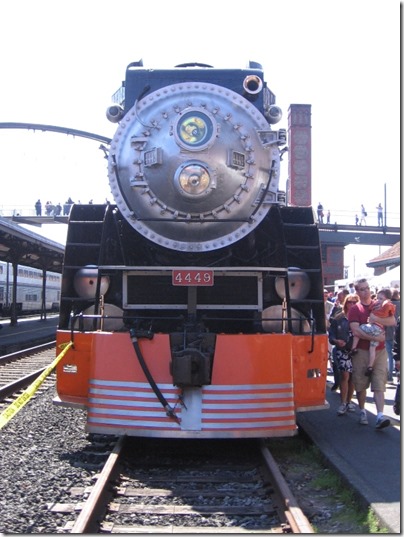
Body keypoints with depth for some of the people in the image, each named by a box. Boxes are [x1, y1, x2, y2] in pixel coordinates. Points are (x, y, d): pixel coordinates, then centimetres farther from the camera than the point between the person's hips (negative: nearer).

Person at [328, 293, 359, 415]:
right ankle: (343, 403, -2)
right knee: (345, 375, -9)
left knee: (352, 377, 9)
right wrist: (336, 341, -14)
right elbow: (331, 335, 4)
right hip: (343, 350, -1)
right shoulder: (338, 318, 2)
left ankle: (349, 401, 23)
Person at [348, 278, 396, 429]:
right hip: (362, 352, -1)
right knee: (361, 385, 8)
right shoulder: (354, 309, -1)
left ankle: (380, 417, -15)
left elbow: (393, 321, -3)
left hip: (380, 351, 1)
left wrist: (377, 319, -17)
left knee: (379, 385, -7)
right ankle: (363, 412, 26)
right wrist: (375, 337, -19)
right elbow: (356, 331, -14)